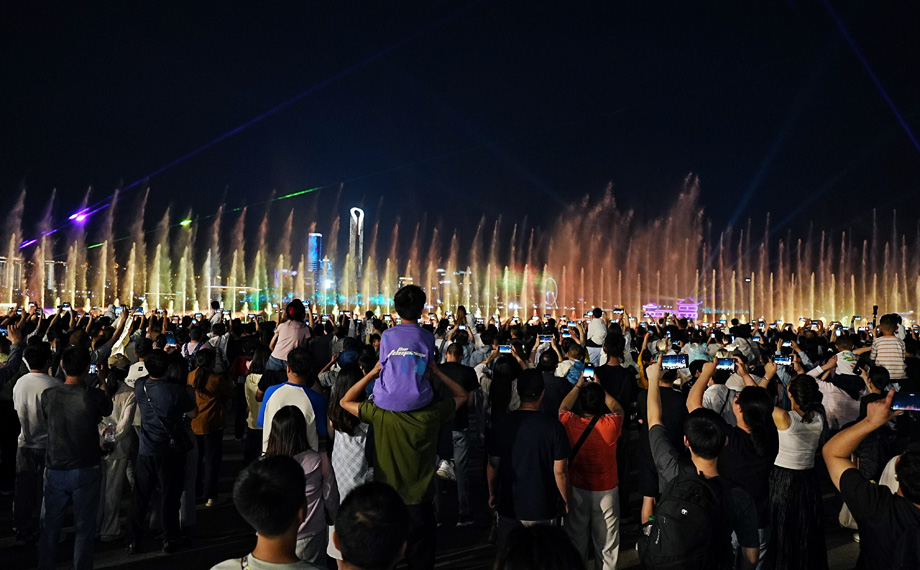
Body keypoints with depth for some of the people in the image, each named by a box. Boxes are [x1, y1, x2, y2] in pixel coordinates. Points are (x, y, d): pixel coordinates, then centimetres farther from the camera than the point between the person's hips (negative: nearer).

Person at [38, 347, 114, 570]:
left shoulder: (48, 395, -8)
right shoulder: (94, 395, -17)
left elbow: (45, 418, 10)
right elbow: (108, 410, 5)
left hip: (55, 470, 3)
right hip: (87, 470, -2)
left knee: (49, 526, 16)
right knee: (84, 527, 9)